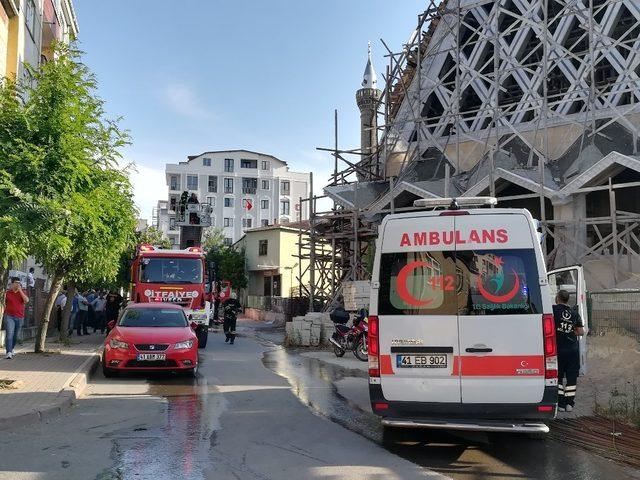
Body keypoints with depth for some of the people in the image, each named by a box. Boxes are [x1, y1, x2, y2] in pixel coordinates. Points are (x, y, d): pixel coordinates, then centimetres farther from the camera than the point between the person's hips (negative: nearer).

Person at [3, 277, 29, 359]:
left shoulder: (22, 293, 6)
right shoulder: (7, 293, 4)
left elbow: (26, 300, -14)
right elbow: (4, 304, 14)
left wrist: (20, 290, -14)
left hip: (19, 317, 2)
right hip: (9, 316, -2)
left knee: (15, 335, 12)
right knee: (9, 334, -15)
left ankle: (11, 349, 34)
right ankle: (8, 353, -19)